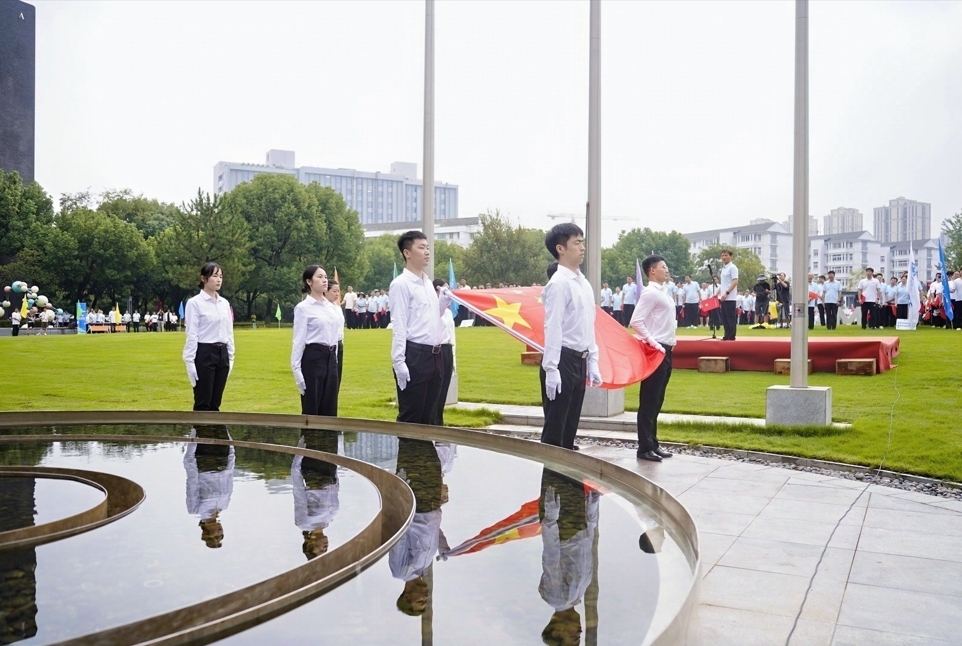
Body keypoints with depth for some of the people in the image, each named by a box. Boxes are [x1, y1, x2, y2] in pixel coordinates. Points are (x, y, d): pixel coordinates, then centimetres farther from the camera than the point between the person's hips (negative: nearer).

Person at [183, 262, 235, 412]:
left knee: (215, 403, 10)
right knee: (203, 403, -3)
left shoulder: (225, 303, 11)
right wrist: (190, 362, -15)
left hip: (222, 354, 6)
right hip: (204, 354, -6)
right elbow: (192, 335, -11)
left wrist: (230, 357, 12)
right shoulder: (194, 303, -8)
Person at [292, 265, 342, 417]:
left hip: (331, 358, 7)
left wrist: (334, 357, 16)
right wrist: (297, 370, -14)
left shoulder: (332, 307, 13)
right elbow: (299, 340, -9)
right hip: (313, 358, -7)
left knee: (329, 410, 9)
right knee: (311, 410, -1)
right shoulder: (303, 307, -6)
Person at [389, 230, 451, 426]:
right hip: (414, 355, -8)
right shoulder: (401, 284, -10)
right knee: (410, 417, -2)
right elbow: (398, 325, -15)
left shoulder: (428, 282, 15)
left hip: (434, 354, 8)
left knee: (428, 415, 14)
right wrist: (399, 361, -20)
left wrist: (444, 302, 6)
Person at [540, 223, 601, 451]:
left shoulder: (584, 283, 12)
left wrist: (592, 362, 15)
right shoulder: (559, 283, -14)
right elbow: (553, 328, -18)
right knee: (554, 427, -2)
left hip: (580, 360, 8)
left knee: (570, 425, 14)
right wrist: (551, 368, -21)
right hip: (563, 360, -8)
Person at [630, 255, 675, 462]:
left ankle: (652, 444, 19)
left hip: (665, 350, 10)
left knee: (657, 401, 12)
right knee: (649, 401, -5)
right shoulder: (651, 293, -13)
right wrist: (652, 343, -19)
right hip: (655, 351, -10)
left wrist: (670, 341, 11)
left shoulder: (662, 292, 16)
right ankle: (645, 448, -1)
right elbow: (636, 322, -19)